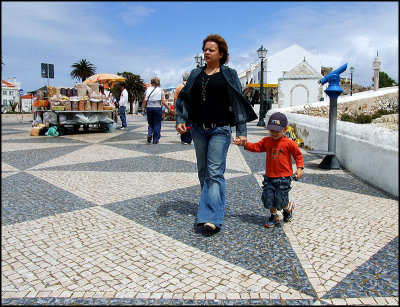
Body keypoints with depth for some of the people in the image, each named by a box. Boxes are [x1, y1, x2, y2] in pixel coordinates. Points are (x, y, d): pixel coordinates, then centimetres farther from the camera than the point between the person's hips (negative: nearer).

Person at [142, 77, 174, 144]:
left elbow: (145, 101, 1)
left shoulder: (148, 89, 4)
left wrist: (144, 108, 11)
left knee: (150, 124, 17)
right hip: (157, 108, -2)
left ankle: (149, 134, -8)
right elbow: (163, 102, -8)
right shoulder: (160, 90, -2)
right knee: (157, 124, 6)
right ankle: (155, 140, 8)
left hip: (149, 108, 2)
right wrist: (170, 109, -4)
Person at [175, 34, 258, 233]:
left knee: (215, 173, -11)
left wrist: (241, 131, -6)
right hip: (198, 129, 5)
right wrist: (180, 120, -2)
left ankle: (212, 217, -12)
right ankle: (209, 205, 29)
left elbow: (238, 103, 1)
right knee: (203, 172, 12)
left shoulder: (229, 74, 4)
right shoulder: (196, 74, 15)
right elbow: (184, 98, 15)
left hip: (220, 130, -5)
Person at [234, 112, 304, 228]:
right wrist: (245, 144, -4)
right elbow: (256, 147, 11)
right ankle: (274, 216, 27)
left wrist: (299, 168, -8)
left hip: (284, 176, -4)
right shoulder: (266, 141, 6)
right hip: (269, 176, 4)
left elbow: (298, 155, 0)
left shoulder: (289, 143, -7)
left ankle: (288, 207, 32)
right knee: (269, 196, 5)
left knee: (280, 199, -3)